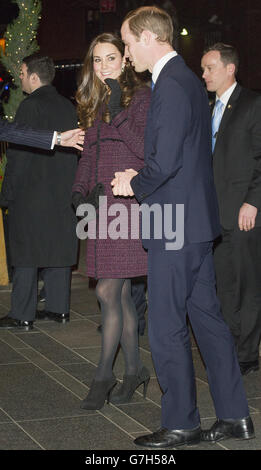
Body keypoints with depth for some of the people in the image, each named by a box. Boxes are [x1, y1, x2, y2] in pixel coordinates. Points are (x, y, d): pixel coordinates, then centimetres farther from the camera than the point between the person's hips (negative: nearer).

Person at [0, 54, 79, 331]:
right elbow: (73, 150, 13)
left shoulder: (30, 106, -13)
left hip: (31, 193, -7)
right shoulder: (67, 107, 9)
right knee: (59, 248, 12)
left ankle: (22, 315, 0)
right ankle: (59, 308, 18)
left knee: (25, 255, -2)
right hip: (62, 193, 7)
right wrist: (68, 187, 17)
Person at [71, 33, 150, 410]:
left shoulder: (141, 96, -5)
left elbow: (146, 149, -14)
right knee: (121, 294, 9)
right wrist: (79, 191, 7)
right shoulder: (95, 103, 18)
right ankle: (134, 370, 18)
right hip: (103, 206, 7)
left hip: (128, 203, -7)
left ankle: (104, 375, 1)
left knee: (108, 291, -9)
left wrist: (118, 114, -20)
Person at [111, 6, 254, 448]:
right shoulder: (187, 79, 15)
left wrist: (135, 185, -6)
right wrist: (140, 178, 11)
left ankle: (180, 423, 9)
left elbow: (164, 162, -24)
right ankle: (234, 415, 20)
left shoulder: (170, 86, -18)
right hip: (196, 219, 10)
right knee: (206, 316, 14)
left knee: (166, 328, -1)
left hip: (175, 226, -10)